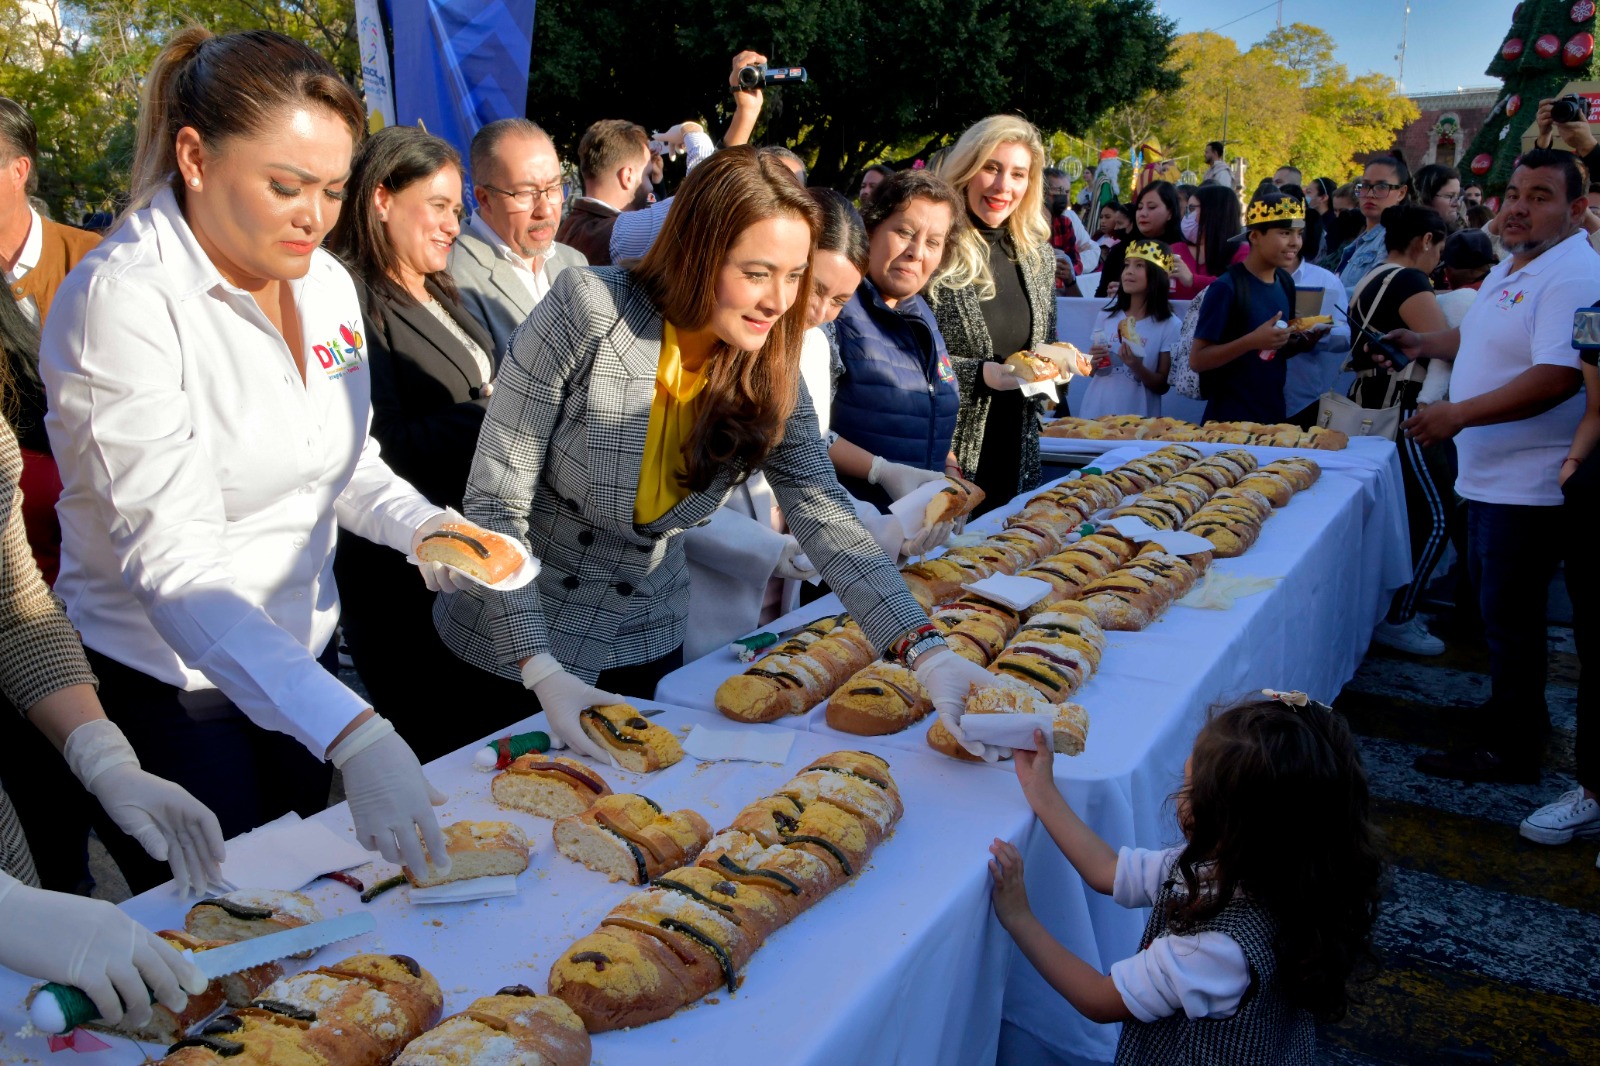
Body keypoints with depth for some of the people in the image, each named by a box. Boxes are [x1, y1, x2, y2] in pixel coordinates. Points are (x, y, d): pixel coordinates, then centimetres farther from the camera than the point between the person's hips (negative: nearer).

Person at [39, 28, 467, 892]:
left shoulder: (325, 281, -1)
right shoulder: (120, 301, -22)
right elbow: (174, 565, -31)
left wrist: (421, 526, -10)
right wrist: (352, 733, -42)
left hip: (303, 660, 6)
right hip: (163, 690, -6)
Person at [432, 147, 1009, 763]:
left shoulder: (769, 372, -10)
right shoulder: (587, 313, -24)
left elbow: (825, 514, -20)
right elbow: (495, 504, -21)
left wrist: (926, 653, -33)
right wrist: (542, 670, -29)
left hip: (647, 642, 4)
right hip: (513, 640, -3)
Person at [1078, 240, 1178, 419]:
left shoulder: (1171, 326, -7)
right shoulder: (1107, 315, 3)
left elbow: (1162, 386, -4)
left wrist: (1138, 368, -21)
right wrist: (1093, 362, -9)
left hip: (1137, 418, -3)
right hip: (1095, 413, 3)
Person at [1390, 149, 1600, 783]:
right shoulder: (1511, 269, 13)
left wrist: (1459, 414, -31)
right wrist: (1428, 344, 16)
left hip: (1529, 485, -10)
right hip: (1490, 475, 10)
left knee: (1509, 617, -2)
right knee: (1495, 606, 20)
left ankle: (1511, 750, 11)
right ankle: (1514, 713, 36)